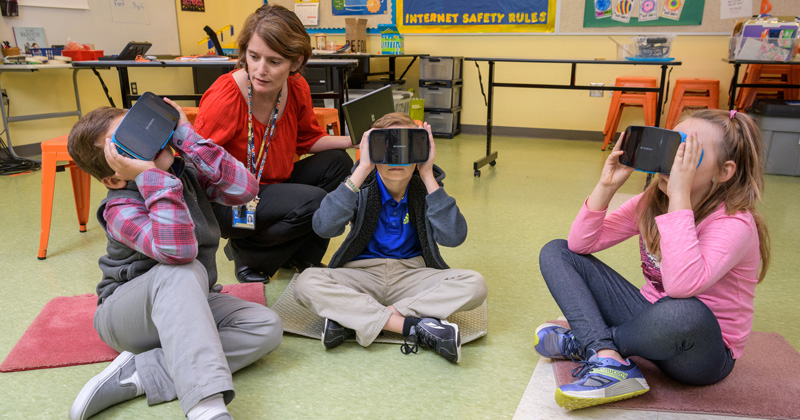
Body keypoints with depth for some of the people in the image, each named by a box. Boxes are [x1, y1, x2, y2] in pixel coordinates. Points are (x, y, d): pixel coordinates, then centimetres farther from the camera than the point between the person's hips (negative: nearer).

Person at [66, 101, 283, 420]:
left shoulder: (188, 172, -4)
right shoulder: (121, 210, -22)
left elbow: (245, 189, -19)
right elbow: (179, 251, -41)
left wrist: (187, 137, -20)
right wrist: (150, 175, -40)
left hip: (190, 308, 6)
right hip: (128, 314, -6)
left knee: (267, 327, -20)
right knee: (183, 272, -40)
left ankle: (137, 374, -24)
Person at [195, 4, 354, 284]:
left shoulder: (297, 89, -8)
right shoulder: (223, 98, -26)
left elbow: (308, 140, 6)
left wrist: (355, 140, -6)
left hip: (274, 185, 7)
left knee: (338, 163, -2)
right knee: (313, 201, -26)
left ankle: (300, 256, 6)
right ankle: (246, 252, -1)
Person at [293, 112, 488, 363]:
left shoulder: (426, 184, -4)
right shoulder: (363, 185, -7)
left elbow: (453, 237, -19)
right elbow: (324, 227, -23)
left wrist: (428, 176, -21)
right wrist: (362, 171, -24)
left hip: (413, 274, 1)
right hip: (361, 274, 0)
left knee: (474, 285, -25)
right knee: (307, 283, -28)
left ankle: (350, 318, -28)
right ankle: (417, 327, -29)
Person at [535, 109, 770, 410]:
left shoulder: (735, 224, -22)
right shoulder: (651, 202, -3)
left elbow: (681, 286, -41)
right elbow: (580, 244, -6)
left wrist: (679, 195, -38)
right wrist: (606, 186, -19)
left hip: (704, 353, -6)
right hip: (651, 318, 6)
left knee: (683, 312, -44)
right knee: (556, 253, -4)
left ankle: (583, 341, -12)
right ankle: (609, 359, -22)